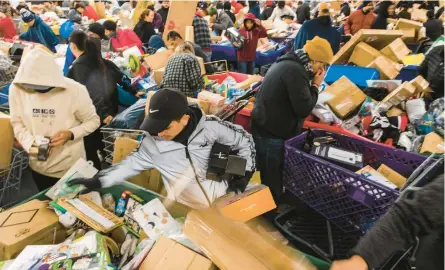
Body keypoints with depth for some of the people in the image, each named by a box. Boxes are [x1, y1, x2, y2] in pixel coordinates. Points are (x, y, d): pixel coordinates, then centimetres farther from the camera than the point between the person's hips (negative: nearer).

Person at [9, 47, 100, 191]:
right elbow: (17, 122, 0)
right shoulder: (17, 88, -11)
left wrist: (71, 134, -25)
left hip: (71, 167, -3)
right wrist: (30, 143, -19)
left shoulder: (75, 90, -21)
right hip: (39, 166, 3)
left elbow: (93, 121, -9)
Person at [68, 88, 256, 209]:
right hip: (189, 212, 1)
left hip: (224, 200, -1)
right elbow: (132, 163, -1)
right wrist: (96, 182, -9)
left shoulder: (210, 126, -16)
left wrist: (245, 174, -7)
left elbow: (244, 140, -3)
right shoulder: (153, 142, -12)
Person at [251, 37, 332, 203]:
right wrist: (315, 85, -8)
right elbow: (304, 109, -21)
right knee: (274, 182, 4)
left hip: (264, 128, 11)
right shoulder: (295, 71, -21)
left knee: (269, 178, 22)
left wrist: (311, 85, 5)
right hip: (272, 134, -11)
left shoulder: (287, 63, 13)